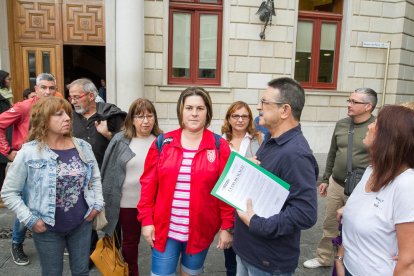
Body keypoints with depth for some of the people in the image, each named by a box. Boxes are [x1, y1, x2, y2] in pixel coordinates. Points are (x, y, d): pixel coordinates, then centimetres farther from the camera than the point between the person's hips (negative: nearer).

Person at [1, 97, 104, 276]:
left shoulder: (83, 147, -2)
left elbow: (95, 178, 10)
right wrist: (29, 219, -12)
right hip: (48, 229, -3)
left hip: (82, 224, 3)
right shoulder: (28, 153, -14)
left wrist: (97, 204, 0)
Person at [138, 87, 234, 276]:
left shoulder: (219, 146, -6)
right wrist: (146, 220, -3)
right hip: (164, 229, 1)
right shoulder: (163, 143, -3)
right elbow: (149, 184, 0)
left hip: (201, 230, 0)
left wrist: (227, 227, -5)